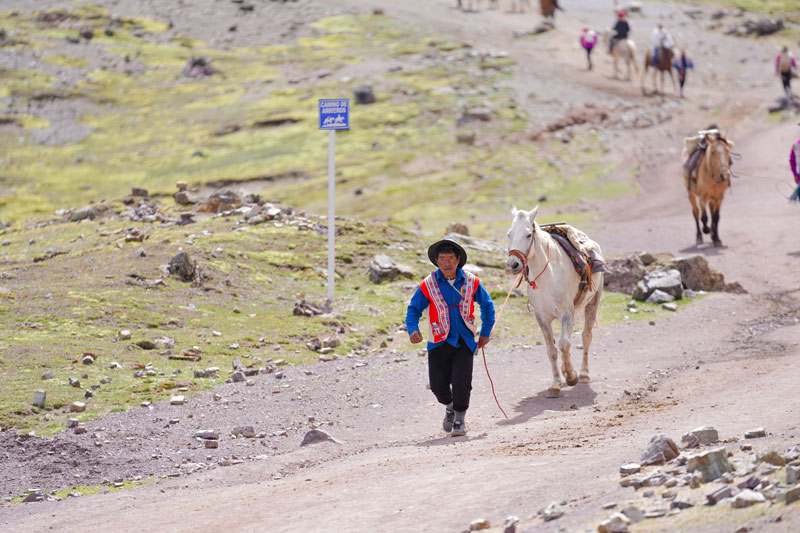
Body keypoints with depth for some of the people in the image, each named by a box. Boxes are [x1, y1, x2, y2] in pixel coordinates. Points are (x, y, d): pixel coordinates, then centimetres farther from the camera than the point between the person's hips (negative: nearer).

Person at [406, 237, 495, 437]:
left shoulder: (471, 282, 0)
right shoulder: (428, 285, -4)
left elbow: (487, 305, 15)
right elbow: (414, 309, 1)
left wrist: (486, 332, 12)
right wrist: (413, 330, -17)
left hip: (464, 341, 0)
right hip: (440, 342, 0)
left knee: (461, 381, -13)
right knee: (438, 384, -3)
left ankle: (460, 419, 10)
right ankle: (449, 407, 32)